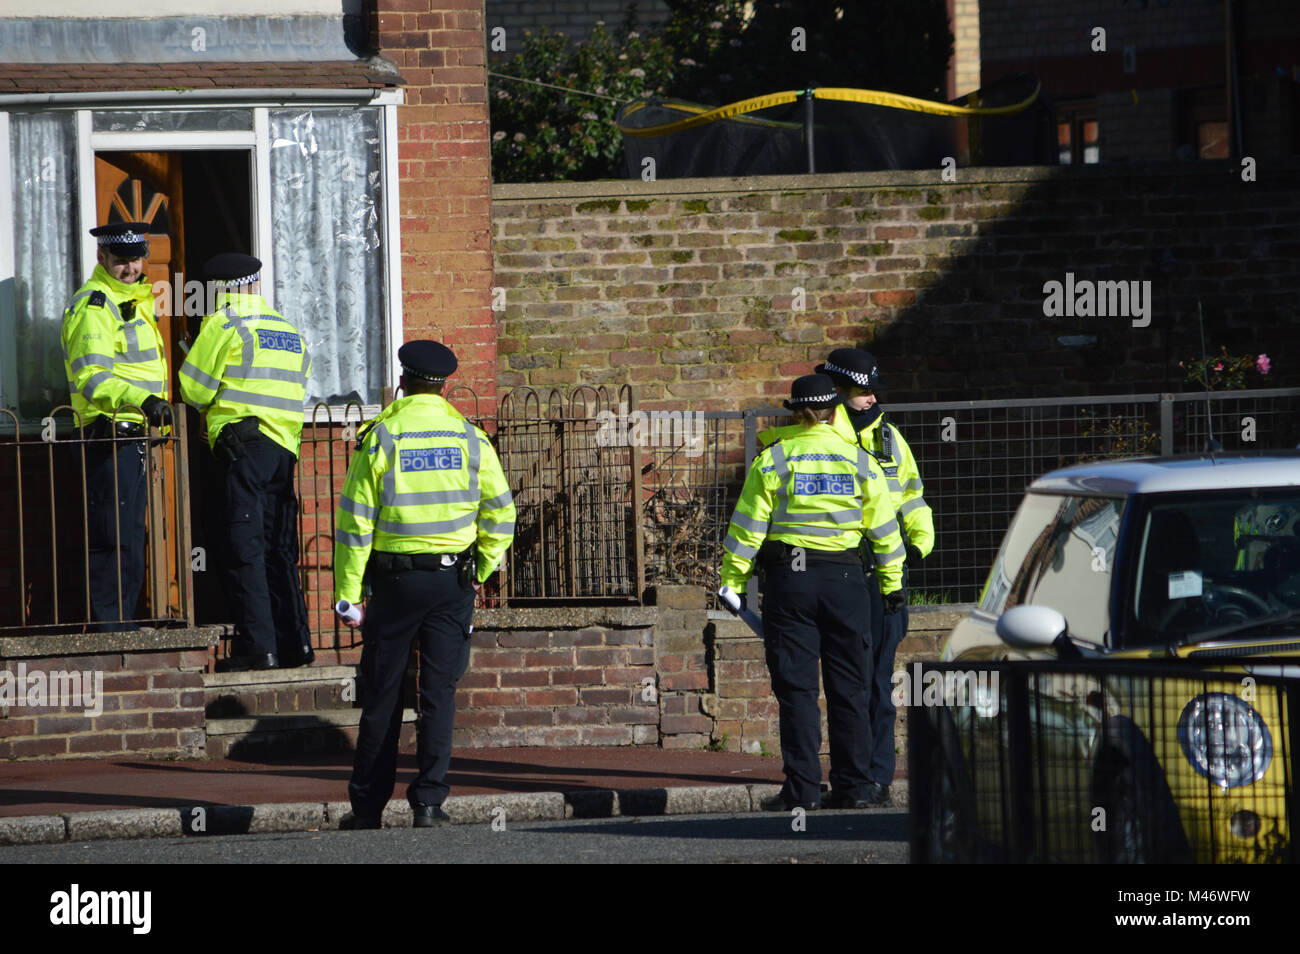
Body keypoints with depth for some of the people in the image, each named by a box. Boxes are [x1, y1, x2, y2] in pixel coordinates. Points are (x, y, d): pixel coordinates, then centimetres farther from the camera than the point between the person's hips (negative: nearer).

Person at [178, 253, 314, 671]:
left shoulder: (223, 326, -2)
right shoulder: (290, 332, 19)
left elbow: (195, 390, -2)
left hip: (243, 444, -7)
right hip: (285, 447, 7)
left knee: (244, 548, -7)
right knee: (278, 549, 12)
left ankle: (257, 646, -13)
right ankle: (294, 643, 10)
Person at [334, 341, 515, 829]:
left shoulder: (381, 436, -5)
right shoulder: (469, 437, 2)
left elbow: (355, 519, -7)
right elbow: (501, 514, 3)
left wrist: (349, 593, -3)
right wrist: (481, 570, 14)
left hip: (394, 580, -1)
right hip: (452, 580, 1)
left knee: (382, 694, 7)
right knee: (439, 692, 3)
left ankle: (368, 804, 12)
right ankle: (429, 800, -3)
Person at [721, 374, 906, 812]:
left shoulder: (772, 461, -2)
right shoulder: (859, 461, 5)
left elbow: (747, 527, -4)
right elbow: (884, 528, 8)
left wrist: (733, 580, 1)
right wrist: (892, 580, 18)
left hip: (788, 579, -2)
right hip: (844, 578, 2)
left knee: (796, 686, -1)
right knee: (848, 688, 7)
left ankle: (802, 788, -6)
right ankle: (851, 786, 7)